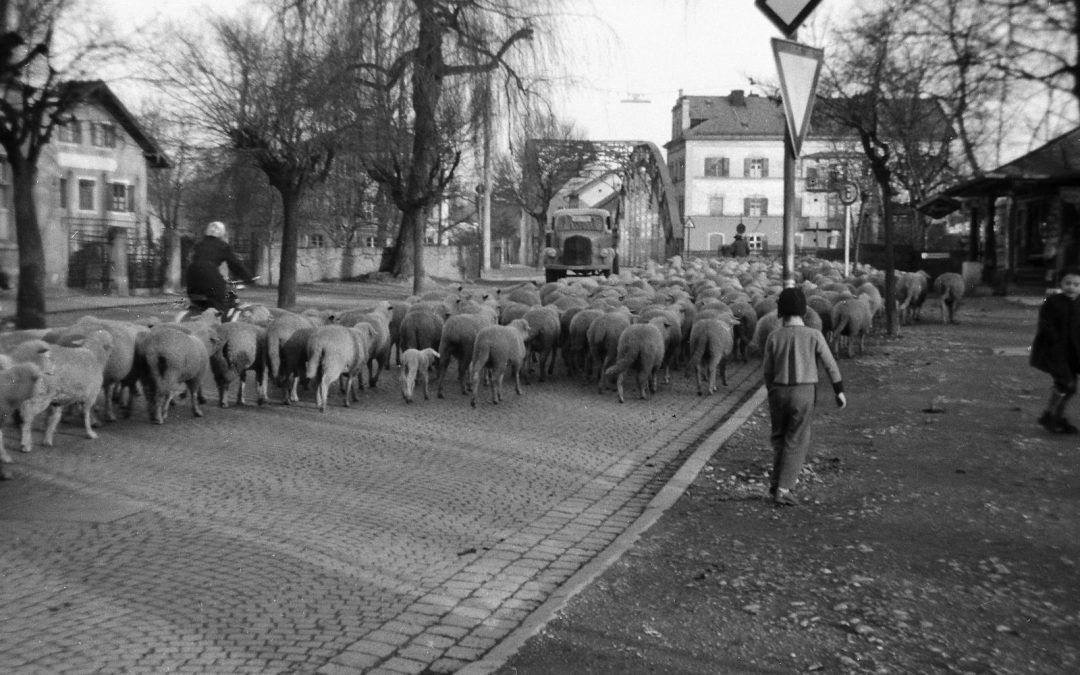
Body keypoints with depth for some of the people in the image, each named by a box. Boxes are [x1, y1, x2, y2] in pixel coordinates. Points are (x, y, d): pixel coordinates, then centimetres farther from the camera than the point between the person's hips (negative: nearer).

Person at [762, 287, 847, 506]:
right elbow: (830, 365, -3)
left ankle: (776, 482, 23)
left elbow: (768, 370, 3)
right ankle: (783, 490, 3)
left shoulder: (773, 336, -5)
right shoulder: (814, 335, -8)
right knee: (796, 442, 6)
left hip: (778, 392, 2)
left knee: (779, 437, 21)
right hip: (804, 393, -2)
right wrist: (839, 391, 8)